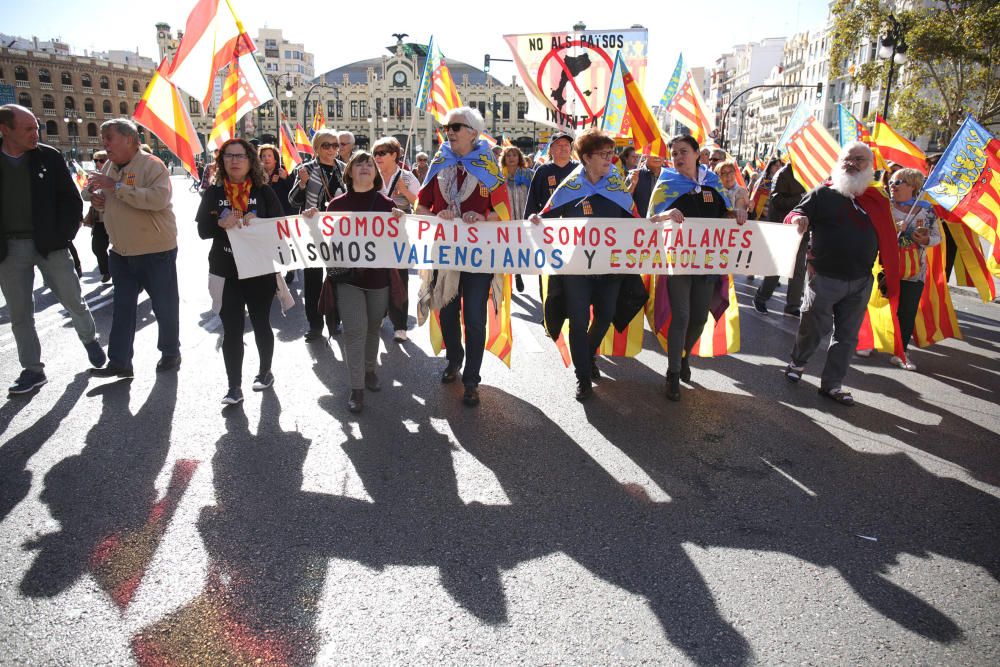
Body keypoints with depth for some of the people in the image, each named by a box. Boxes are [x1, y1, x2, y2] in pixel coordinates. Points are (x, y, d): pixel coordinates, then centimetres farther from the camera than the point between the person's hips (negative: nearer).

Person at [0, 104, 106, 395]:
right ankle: (32, 369, 17)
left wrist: (63, 236, -7)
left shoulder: (49, 157, -3)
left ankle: (90, 339, 32)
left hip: (49, 244, -1)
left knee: (73, 300, 5)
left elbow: (71, 200, 1)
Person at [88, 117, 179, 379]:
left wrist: (117, 186, -28)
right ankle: (119, 362, 16)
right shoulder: (109, 167, 10)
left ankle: (170, 354, 24)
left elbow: (159, 198, -30)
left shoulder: (151, 164, -13)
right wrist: (99, 199, -1)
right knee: (122, 308, 10)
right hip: (121, 252, 7)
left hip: (156, 251, -7)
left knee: (164, 305, 6)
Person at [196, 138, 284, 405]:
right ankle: (234, 386, 8)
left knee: (261, 324, 12)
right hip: (226, 272, 1)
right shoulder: (213, 192, 3)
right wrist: (221, 224, -20)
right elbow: (202, 230, 0)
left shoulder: (264, 191, -1)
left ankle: (265, 371, 33)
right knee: (231, 330, 1)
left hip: (260, 270, -1)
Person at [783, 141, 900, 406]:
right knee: (814, 328, 4)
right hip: (824, 277, -3)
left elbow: (888, 243, 9)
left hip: (860, 282, 4)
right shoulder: (823, 194, 0)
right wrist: (798, 218, -28)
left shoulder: (877, 201, 8)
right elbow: (795, 215, -3)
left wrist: (891, 281, 4)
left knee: (847, 336, 8)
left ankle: (832, 384, 20)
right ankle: (797, 362, 32)